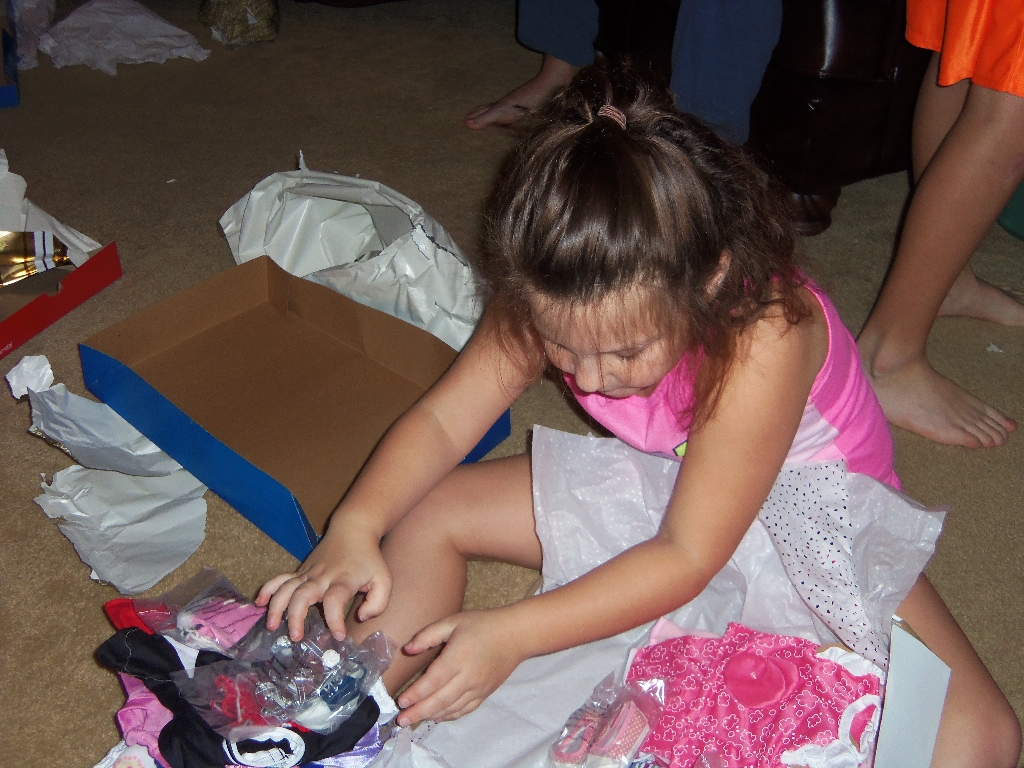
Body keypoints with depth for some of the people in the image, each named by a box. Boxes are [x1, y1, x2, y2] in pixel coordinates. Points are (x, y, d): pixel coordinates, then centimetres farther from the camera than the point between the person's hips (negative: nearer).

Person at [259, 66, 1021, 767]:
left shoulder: (764, 339, -37)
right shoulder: (558, 300, -22)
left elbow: (688, 557, -31)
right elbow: (441, 419, -14)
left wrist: (514, 633, -36)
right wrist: (353, 529, -32)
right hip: (656, 497, 4)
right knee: (428, 509, -9)